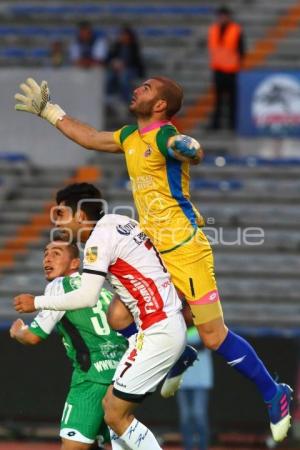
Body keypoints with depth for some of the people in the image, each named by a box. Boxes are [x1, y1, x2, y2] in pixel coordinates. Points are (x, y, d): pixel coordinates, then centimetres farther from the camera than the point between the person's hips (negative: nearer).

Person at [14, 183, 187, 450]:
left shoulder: (100, 237, -13)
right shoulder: (122, 223, 13)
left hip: (159, 333, -10)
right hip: (167, 325, 10)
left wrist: (38, 303, -10)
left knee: (116, 416, -6)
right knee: (111, 405, 13)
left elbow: (88, 297, -20)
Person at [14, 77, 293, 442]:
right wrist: (48, 111, 35)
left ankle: (274, 395, 7)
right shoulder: (130, 137, 12)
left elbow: (191, 151, -38)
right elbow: (89, 138, 30)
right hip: (151, 249, 8)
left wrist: (188, 150, -61)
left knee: (214, 337, -8)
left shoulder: (165, 136, -14)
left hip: (184, 248, -8)